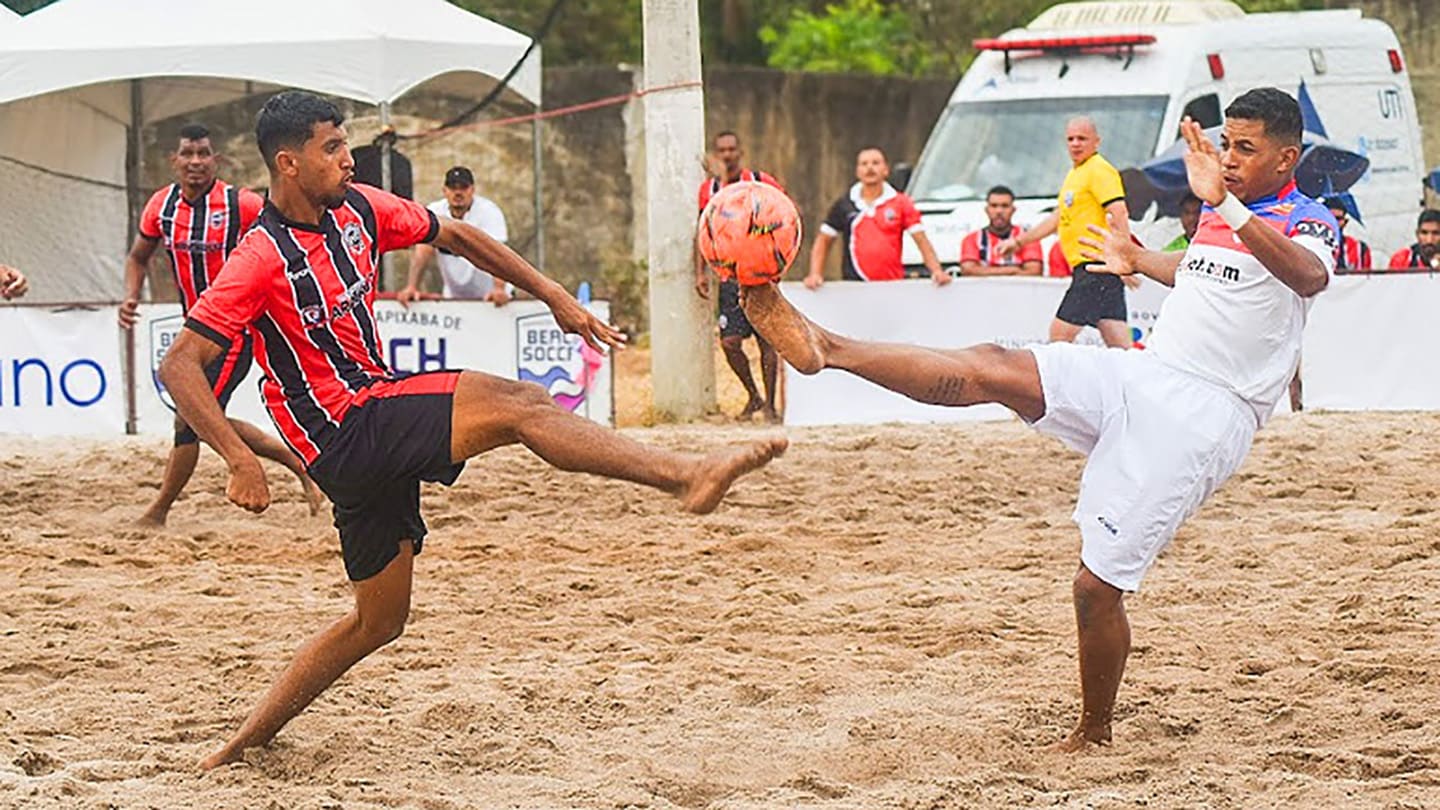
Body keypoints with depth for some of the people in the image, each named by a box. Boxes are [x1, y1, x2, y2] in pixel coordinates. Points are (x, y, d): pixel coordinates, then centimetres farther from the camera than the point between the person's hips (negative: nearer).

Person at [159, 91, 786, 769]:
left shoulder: (357, 208, 5)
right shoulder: (260, 259, -16)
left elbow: (455, 236, 17)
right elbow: (179, 366, -19)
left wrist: (554, 297, 12)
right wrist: (240, 459, -30)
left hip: (382, 420, 9)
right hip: (343, 436, -9)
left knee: (377, 622, 15)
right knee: (515, 404, -23)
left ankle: (246, 741, 21)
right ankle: (689, 475, -33)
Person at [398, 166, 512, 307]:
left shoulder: (488, 212, -13)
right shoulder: (434, 212, -3)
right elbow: (423, 250, -13)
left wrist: (499, 289, -40)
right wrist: (411, 287, -28)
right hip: (453, 297, 2)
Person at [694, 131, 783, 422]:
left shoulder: (761, 183, -3)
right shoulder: (708, 189, 7)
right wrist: (701, 273, 6)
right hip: (729, 276, 3)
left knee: (766, 340, -3)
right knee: (729, 341, -6)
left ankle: (769, 404, 6)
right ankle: (753, 396, 14)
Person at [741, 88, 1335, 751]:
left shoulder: (1308, 223, -7)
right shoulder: (1215, 216, 18)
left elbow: (1310, 276, -33)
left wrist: (1225, 205, -45)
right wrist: (1139, 261, 56)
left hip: (1199, 421, -7)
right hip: (1138, 377, 7)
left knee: (1098, 585, -9)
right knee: (990, 368, -15)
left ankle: (1093, 733, 9)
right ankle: (824, 348, -21)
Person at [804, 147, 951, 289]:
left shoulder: (901, 203, 4)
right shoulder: (843, 206, 7)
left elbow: (922, 241, 0)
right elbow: (823, 241, 12)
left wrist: (937, 271, -14)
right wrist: (815, 274, -2)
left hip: (894, 285, 0)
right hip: (854, 287, 0)